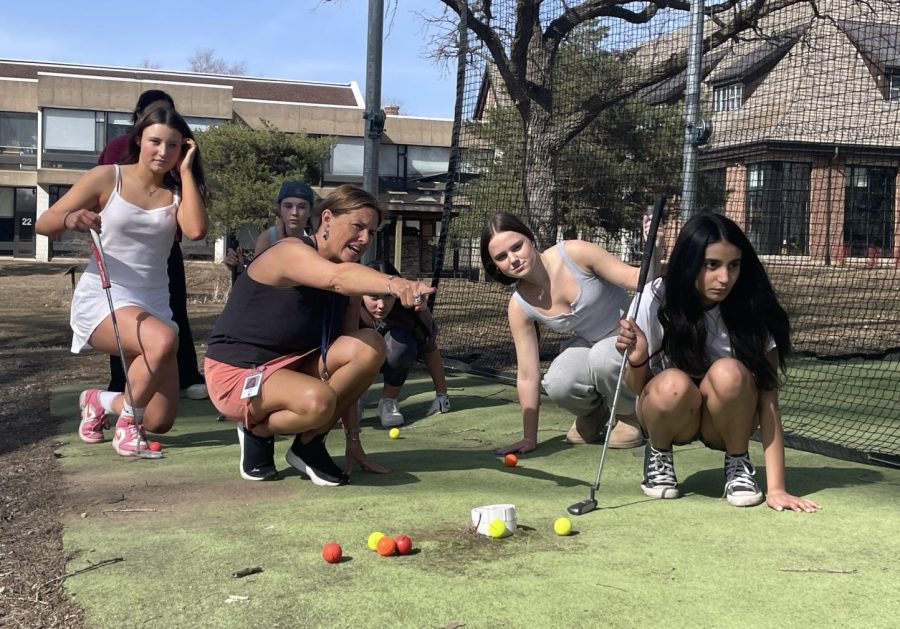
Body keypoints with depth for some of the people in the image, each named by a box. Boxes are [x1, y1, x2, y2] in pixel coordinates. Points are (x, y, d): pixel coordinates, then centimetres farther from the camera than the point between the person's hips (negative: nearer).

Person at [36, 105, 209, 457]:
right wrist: (70, 220, -27)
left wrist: (186, 170, -9)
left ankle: (100, 401, 33)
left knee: (160, 423, 1)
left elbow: (196, 230, -18)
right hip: (101, 300, -4)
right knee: (163, 339, -37)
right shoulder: (107, 178, -3)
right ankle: (126, 425, -13)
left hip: (154, 304, 4)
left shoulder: (178, 192, 4)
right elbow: (43, 224, -4)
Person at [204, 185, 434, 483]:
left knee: (371, 346, -17)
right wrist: (394, 284, -63)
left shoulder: (350, 287, 3)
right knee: (317, 400, -37)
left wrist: (353, 440, -1)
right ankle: (257, 432, -3)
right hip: (235, 372, -7)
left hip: (291, 368, 7)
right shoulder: (290, 252, -19)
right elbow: (336, 277, -44)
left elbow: (350, 365, 2)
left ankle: (309, 443, -4)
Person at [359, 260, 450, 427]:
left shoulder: (413, 309, -29)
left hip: (396, 358, 0)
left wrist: (441, 395, -12)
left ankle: (389, 401, -12)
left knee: (399, 340, -33)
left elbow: (431, 351, -17)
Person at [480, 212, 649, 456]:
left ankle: (630, 414, -4)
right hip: (589, 343, 3)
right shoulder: (519, 306, -15)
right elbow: (527, 375, -12)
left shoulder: (575, 253, -26)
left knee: (602, 358, -37)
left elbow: (636, 278, -24)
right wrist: (529, 438, -11)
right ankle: (592, 412, 10)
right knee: (557, 384, -28)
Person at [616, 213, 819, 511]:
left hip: (726, 419, 0)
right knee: (674, 385, -35)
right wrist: (636, 361, -37)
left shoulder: (754, 308, -21)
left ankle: (738, 463, -6)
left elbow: (767, 398, -22)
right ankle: (658, 454, -2)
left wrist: (776, 488, -28)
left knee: (728, 373, -34)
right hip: (671, 414, 0)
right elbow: (638, 387, -12)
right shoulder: (657, 299, -20)